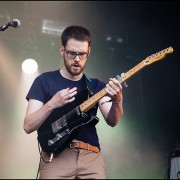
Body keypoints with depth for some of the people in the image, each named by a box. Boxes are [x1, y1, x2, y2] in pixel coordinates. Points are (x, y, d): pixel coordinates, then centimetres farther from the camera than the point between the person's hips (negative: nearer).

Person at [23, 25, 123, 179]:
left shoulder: (96, 85, 13)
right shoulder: (44, 81, 5)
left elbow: (112, 121, -1)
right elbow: (28, 126, -2)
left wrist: (117, 101, -20)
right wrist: (51, 104, -17)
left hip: (91, 156, 3)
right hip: (55, 156, -2)